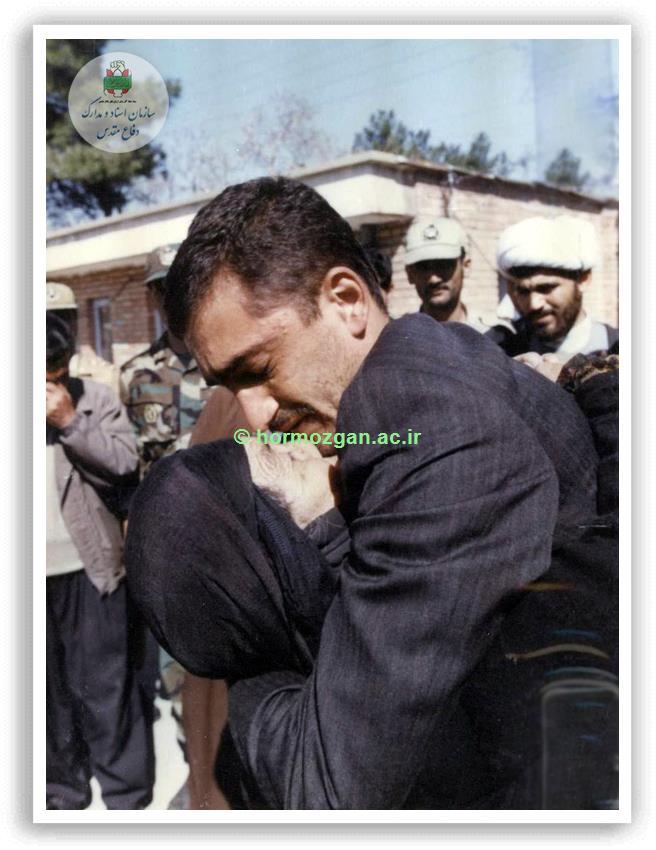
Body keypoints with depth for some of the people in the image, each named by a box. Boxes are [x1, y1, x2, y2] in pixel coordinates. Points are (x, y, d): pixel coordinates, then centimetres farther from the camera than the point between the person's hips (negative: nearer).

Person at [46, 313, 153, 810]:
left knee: (104, 685, 9)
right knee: (48, 688, 16)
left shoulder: (95, 398, -3)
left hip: (87, 567, -2)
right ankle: (64, 788, 34)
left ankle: (126, 793, 23)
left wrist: (71, 422, -18)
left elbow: (126, 461, -11)